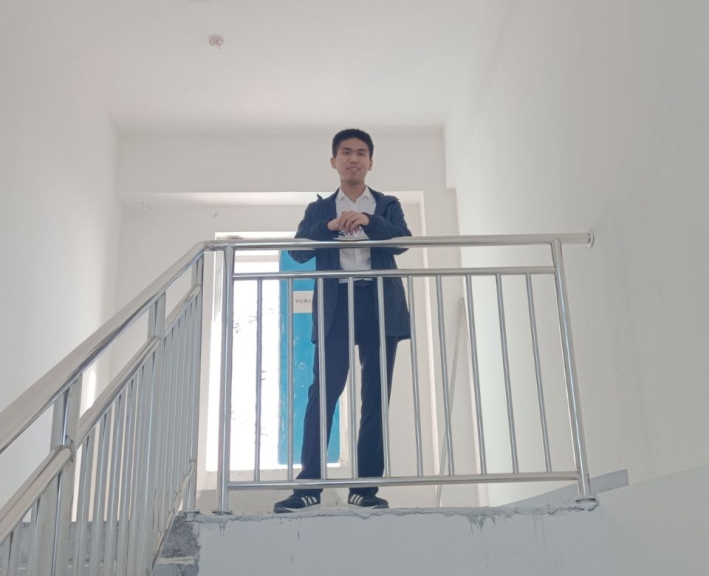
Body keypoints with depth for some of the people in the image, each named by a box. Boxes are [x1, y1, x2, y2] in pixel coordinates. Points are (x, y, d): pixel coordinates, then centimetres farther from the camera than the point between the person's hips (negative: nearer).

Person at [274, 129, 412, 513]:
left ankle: (365, 488, 3)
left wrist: (368, 220, -17)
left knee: (376, 397, -1)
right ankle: (308, 487, -6)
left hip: (380, 305, 1)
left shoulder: (387, 206, 17)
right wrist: (330, 226, -14)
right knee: (323, 393, -9)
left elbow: (402, 241, -2)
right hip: (336, 305, 0)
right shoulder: (318, 209, 17)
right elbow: (298, 251, 2)